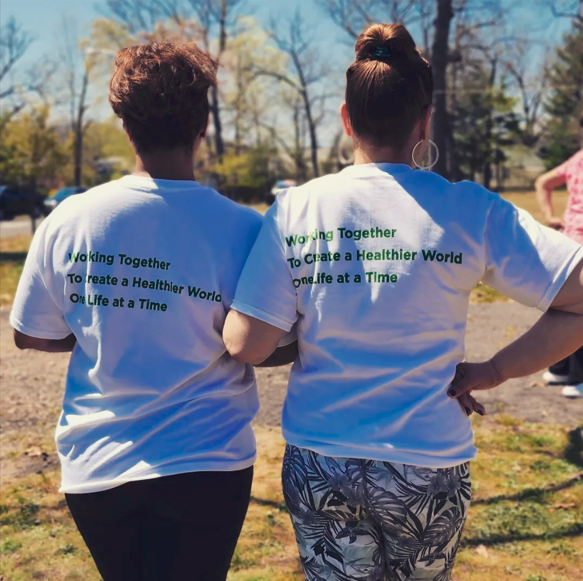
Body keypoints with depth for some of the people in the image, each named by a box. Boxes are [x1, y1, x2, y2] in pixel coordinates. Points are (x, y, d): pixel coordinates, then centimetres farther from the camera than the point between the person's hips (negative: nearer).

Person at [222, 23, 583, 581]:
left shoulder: (295, 209, -9)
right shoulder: (469, 212, -10)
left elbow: (246, 345, -9)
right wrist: (493, 371, -5)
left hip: (317, 468, 1)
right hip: (428, 468, 0)